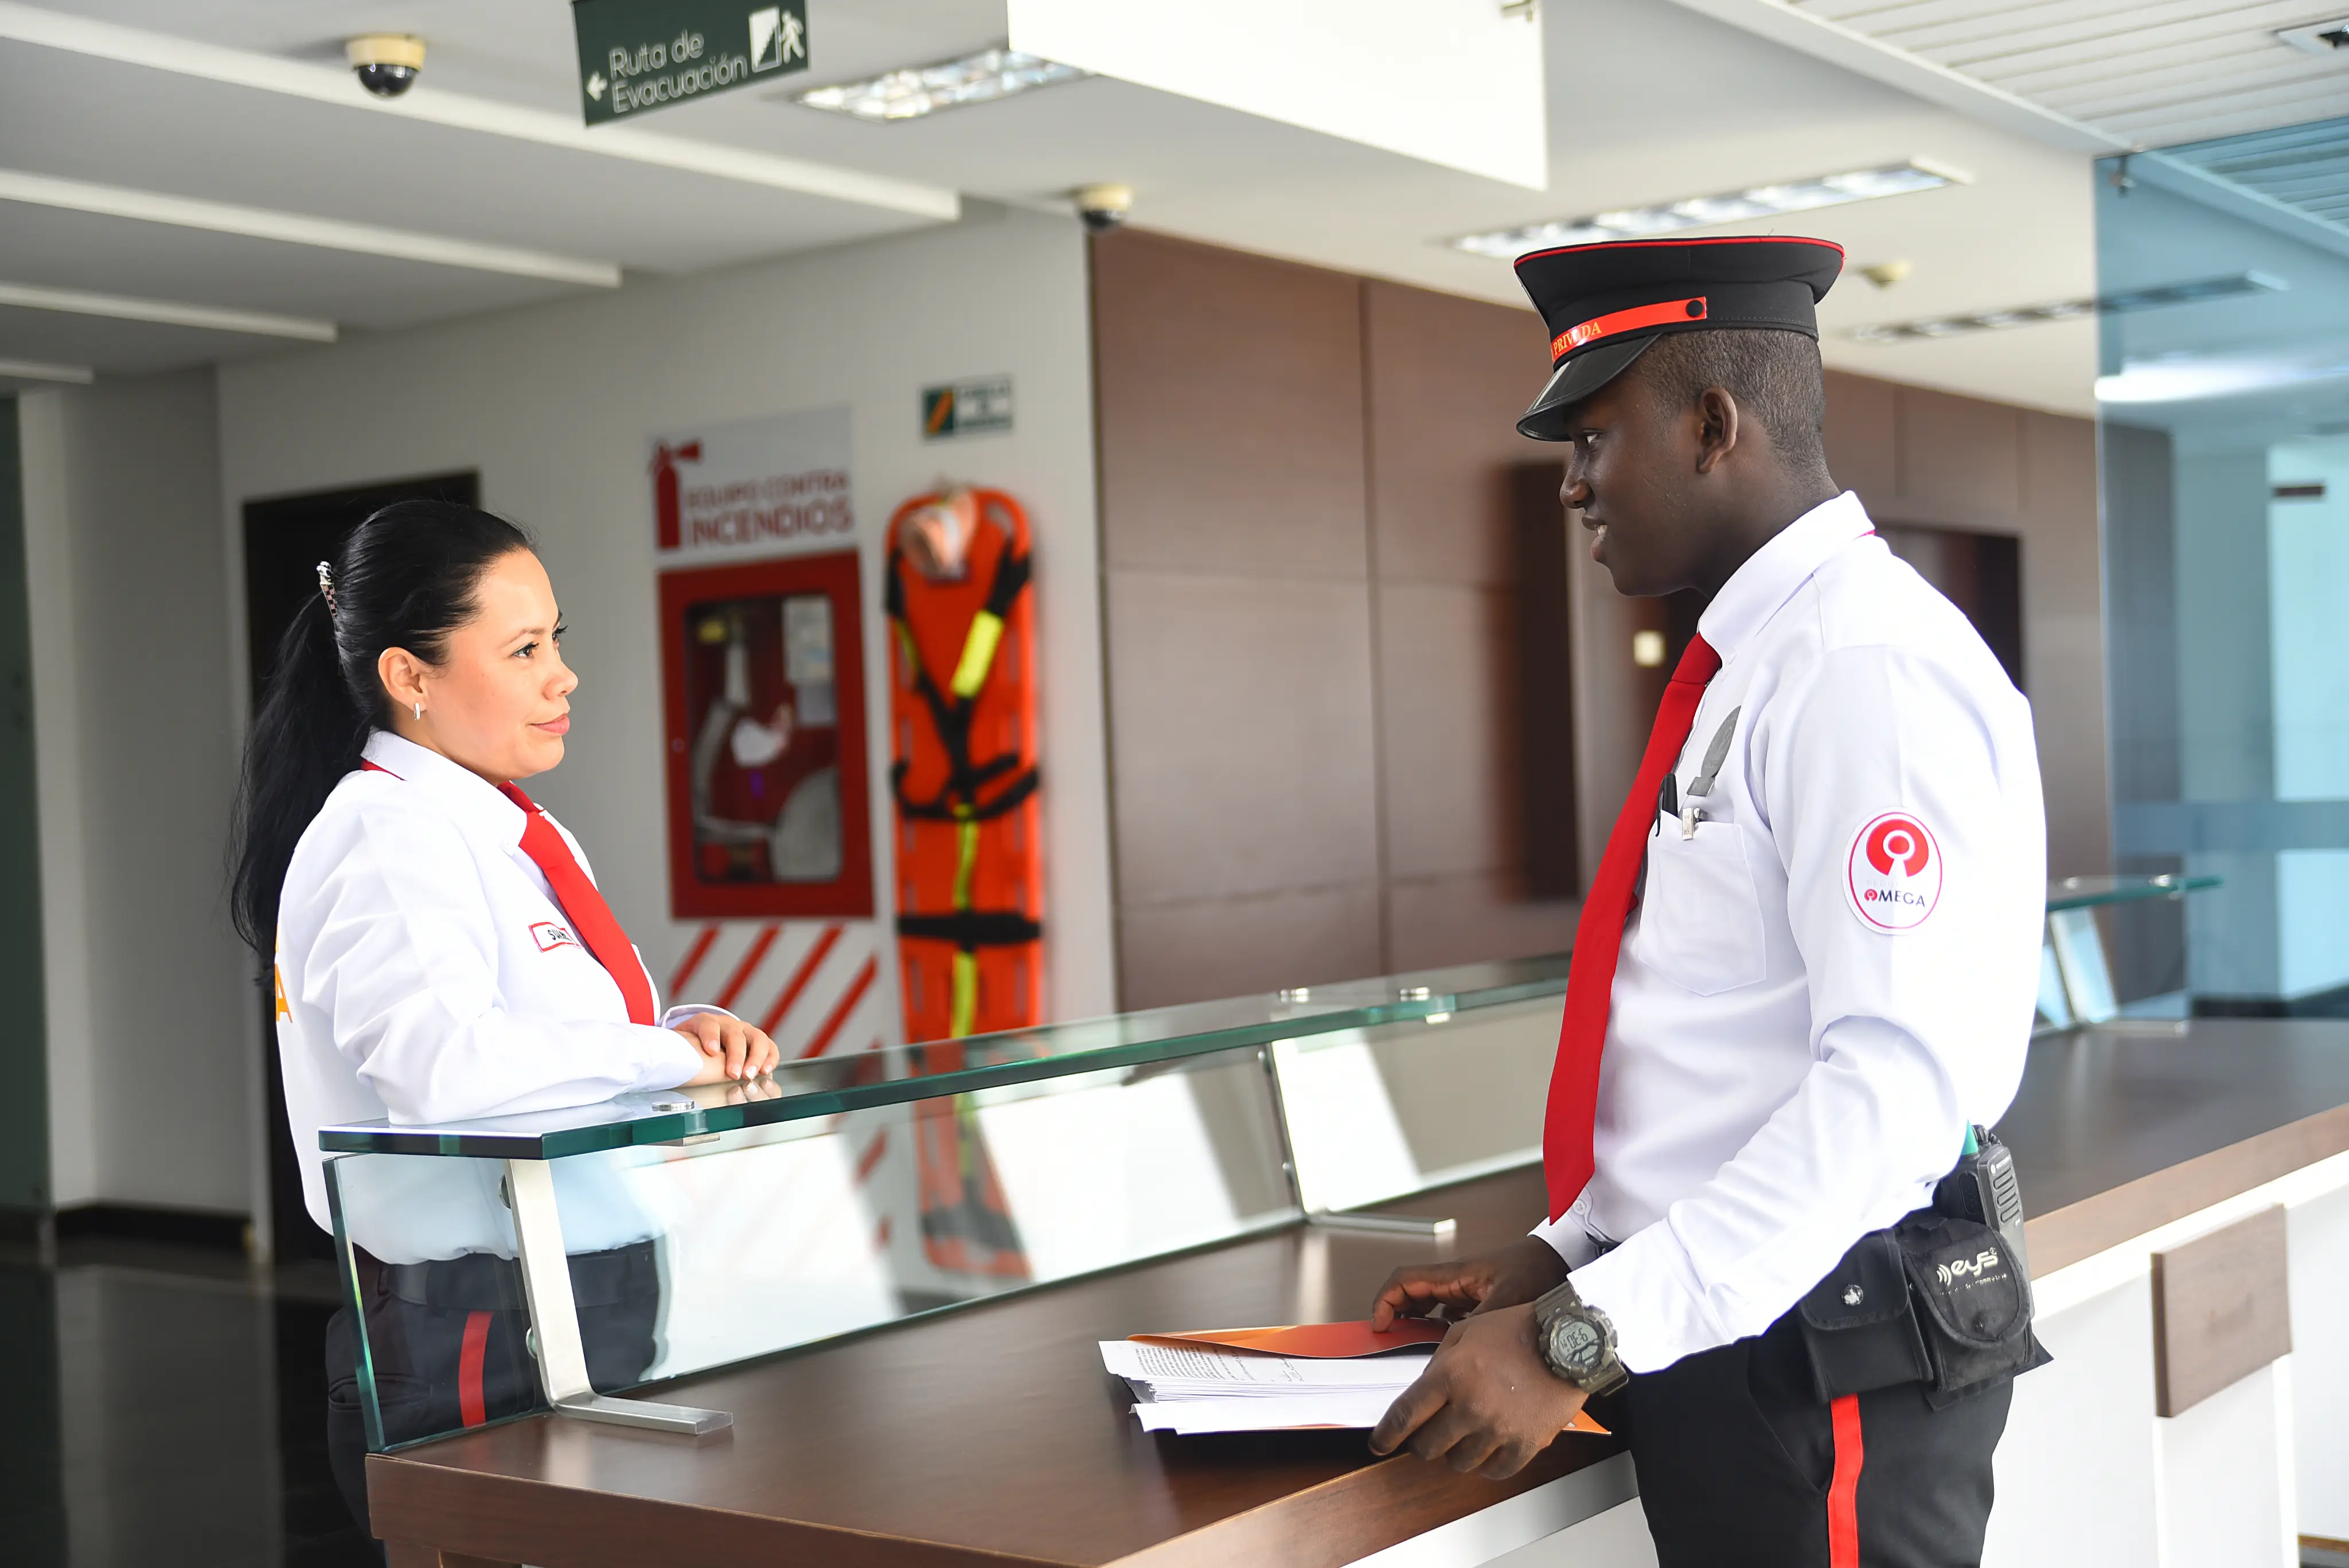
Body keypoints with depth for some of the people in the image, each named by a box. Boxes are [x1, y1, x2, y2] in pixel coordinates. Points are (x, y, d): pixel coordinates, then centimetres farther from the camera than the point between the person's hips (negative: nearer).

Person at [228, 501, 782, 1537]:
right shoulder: (384, 838, -14)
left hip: (593, 1326, 9)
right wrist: (662, 1052, -19)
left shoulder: (526, 835, 16)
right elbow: (440, 1061, -31)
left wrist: (693, 1030, 0)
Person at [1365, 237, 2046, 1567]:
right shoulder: (1751, 667, 12)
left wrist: (1582, 1341, -24)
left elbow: (1898, 1081, -26)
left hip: (1816, 1383, -8)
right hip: (1708, 1357, 8)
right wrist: (1560, 1262, 11)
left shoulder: (1869, 668, -17)